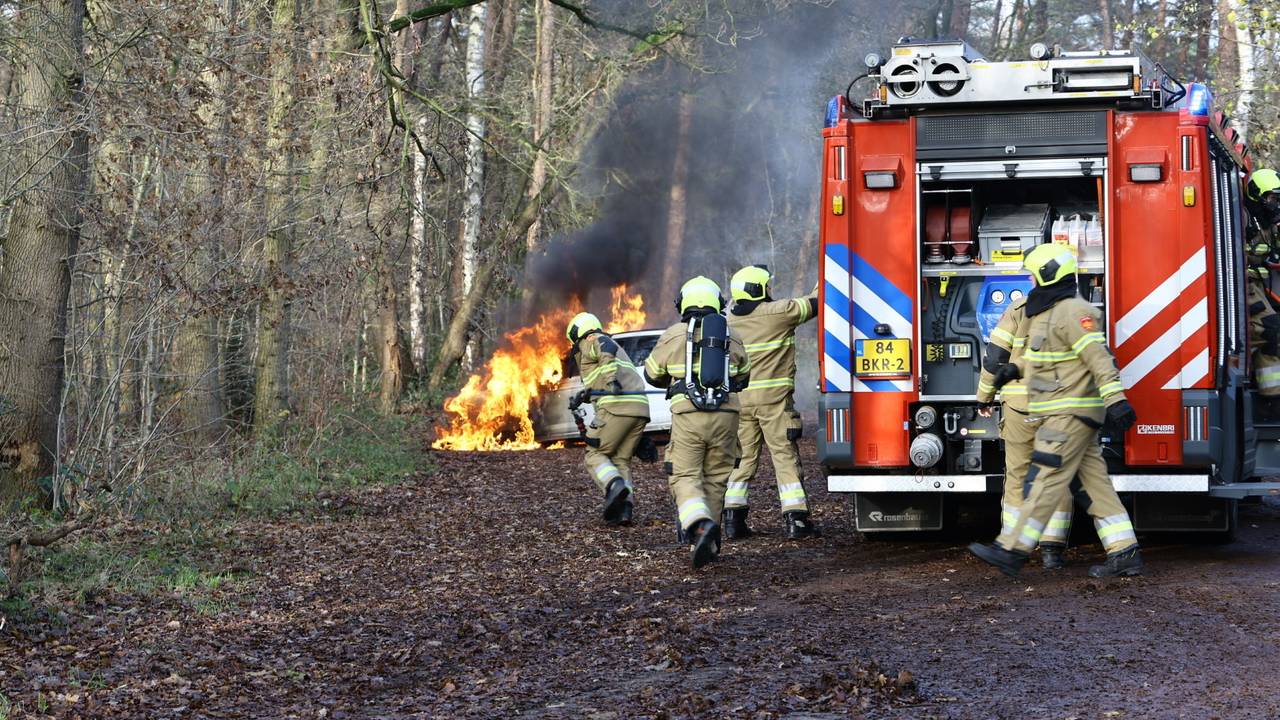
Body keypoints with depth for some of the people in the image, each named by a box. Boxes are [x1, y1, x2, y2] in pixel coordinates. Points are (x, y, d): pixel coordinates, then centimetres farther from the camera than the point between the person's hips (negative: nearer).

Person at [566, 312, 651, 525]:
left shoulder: (591, 341, 7)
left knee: (595, 455, 3)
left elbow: (606, 347, -17)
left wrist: (610, 379, -28)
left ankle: (615, 486, -23)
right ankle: (624, 508, -5)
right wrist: (584, 395, 59)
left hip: (617, 407, -8)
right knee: (621, 461, 13)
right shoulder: (616, 349, 34)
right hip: (640, 407, 8)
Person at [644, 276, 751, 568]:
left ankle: (700, 525, -27)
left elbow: (652, 374, 16)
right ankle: (707, 543, 16)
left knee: (685, 477, 0)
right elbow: (744, 377, 25)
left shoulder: (673, 335, 3)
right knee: (715, 479, 13)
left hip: (688, 415, -3)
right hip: (725, 415, 3)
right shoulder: (731, 338, 11)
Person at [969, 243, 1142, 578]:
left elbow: (1100, 359, -21)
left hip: (1071, 413, -10)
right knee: (1094, 484, 7)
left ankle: (1011, 551, -12)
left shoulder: (1072, 312, -14)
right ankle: (1125, 554, 6)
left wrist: (1115, 400, -28)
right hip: (1061, 414, 10)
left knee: (1044, 481, -10)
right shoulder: (1048, 313, 18)